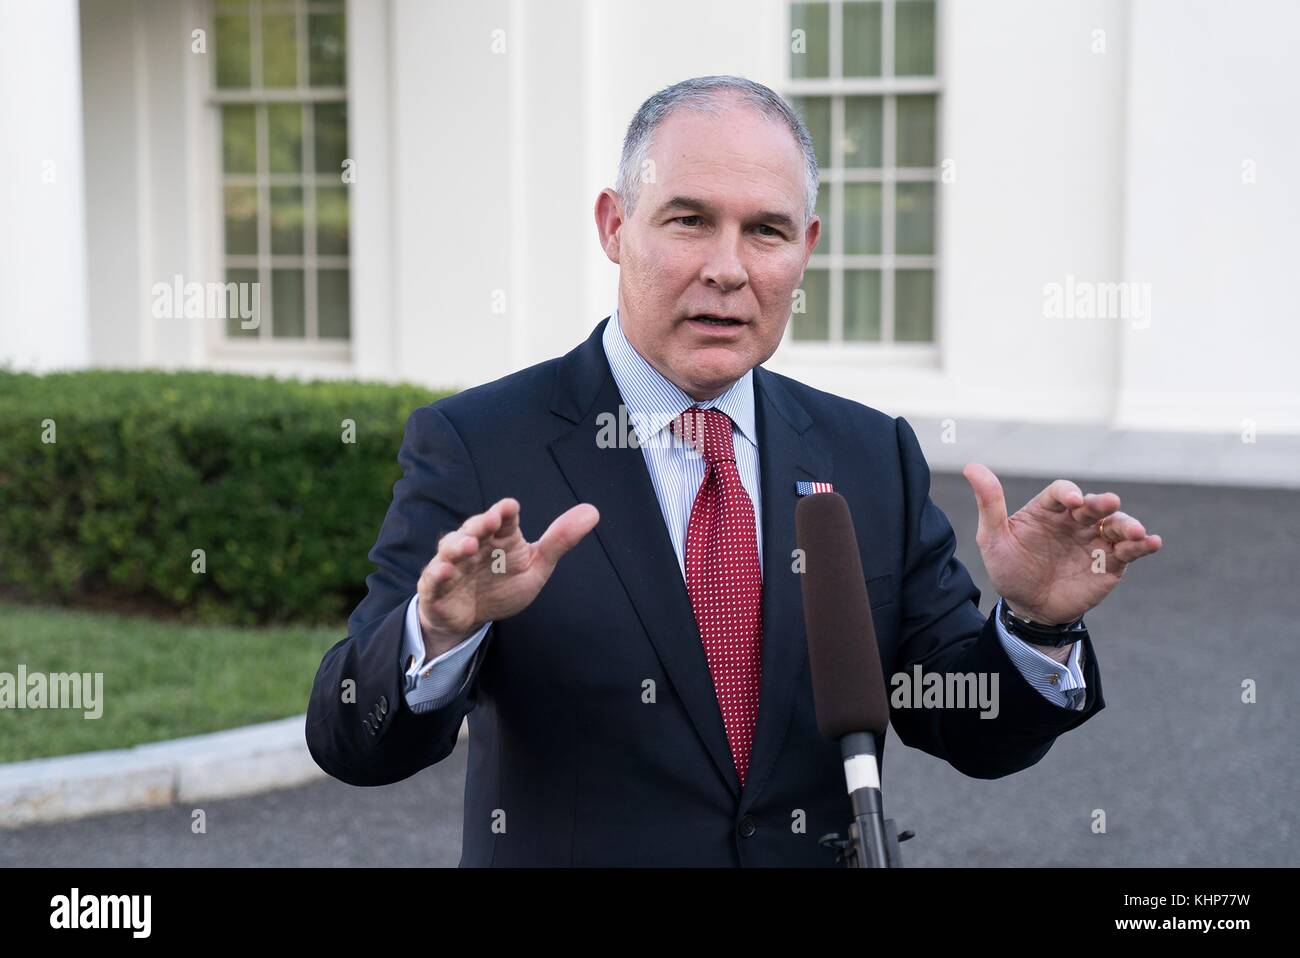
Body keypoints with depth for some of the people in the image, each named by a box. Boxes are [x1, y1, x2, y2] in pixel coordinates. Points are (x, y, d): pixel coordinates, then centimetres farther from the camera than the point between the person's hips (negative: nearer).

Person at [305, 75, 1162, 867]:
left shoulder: (875, 458, -2)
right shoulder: (474, 447, -13)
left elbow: (975, 736, -1)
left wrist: (1038, 622, -20)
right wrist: (443, 626, -38)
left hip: (826, 851, 3)